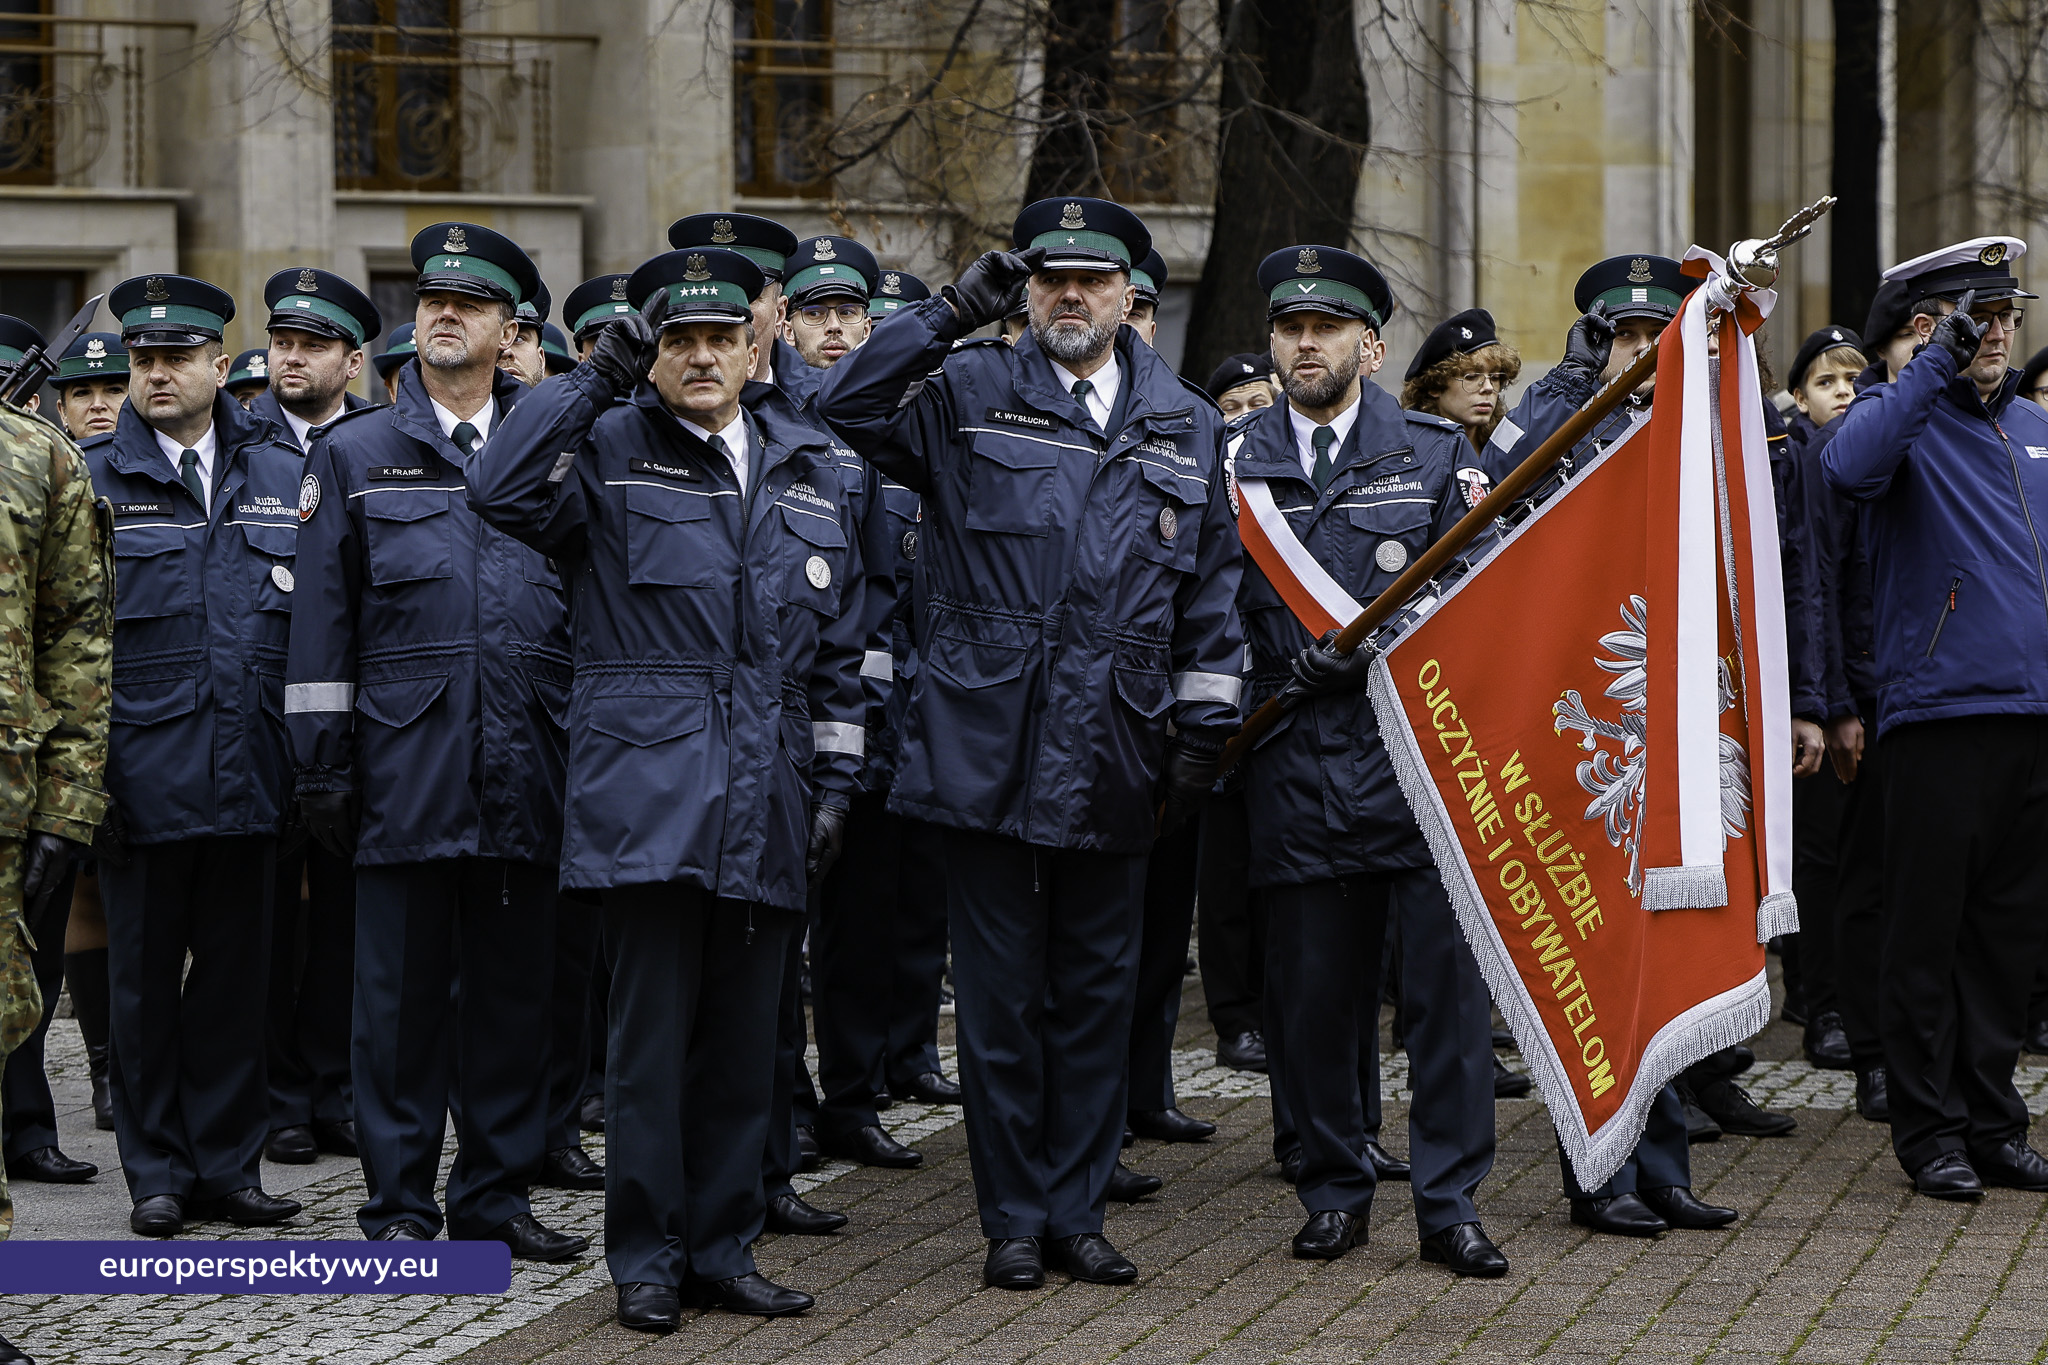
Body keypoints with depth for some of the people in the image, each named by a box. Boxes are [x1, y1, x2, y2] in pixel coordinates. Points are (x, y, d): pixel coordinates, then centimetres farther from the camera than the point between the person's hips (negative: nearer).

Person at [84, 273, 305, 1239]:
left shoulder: (285, 479, 8)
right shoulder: (91, 482, 0)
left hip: (248, 779, 2)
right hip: (144, 779, -2)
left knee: (236, 974, 7)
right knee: (145, 975, 5)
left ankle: (228, 1165, 16)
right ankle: (157, 1175, 14)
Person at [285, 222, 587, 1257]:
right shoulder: (354, 454, 6)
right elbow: (323, 620, 5)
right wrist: (323, 763, -1)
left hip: (528, 772, 2)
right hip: (406, 771, -2)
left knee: (513, 988, 7)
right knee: (402, 989, 1)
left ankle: (497, 1197, 16)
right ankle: (400, 1208, 8)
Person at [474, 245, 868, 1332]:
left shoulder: (810, 473, 15)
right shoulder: (609, 449, 2)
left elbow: (836, 652, 17)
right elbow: (500, 492, -18)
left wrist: (835, 782, 11)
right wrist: (595, 378, -18)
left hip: (766, 804, 4)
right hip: (652, 793, -4)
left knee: (742, 1037, 8)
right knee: (653, 1031, -3)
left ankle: (722, 1251, 18)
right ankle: (647, 1261, 6)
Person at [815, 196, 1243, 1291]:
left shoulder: (1187, 429, 11)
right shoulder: (969, 396, 3)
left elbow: (1210, 596, 13)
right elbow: (844, 408, -11)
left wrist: (1203, 729, 6)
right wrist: (953, 312, -14)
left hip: (1115, 762, 2)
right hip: (989, 751, -2)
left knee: (1097, 993, 9)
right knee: (1001, 995, 3)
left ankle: (1077, 1211, 18)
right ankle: (1014, 1220, 12)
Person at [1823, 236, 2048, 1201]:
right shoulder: (1904, 415, -3)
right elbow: (1850, 469, -27)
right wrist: (1937, 364, -27)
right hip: (1940, 712, -6)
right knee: (1929, 929, 0)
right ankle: (1930, 1131, 8)